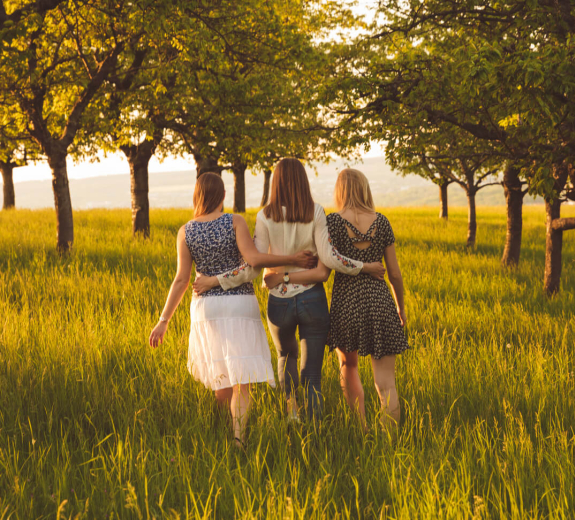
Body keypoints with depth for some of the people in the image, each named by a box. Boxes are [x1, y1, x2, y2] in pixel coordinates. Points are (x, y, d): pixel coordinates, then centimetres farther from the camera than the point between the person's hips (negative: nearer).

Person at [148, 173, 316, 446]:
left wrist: (164, 321, 2)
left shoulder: (186, 231, 1)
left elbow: (181, 280, -2)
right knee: (242, 377, -5)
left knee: (220, 375, 17)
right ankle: (239, 435, -21)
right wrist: (293, 259, -10)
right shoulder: (235, 222, -5)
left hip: (207, 305, 3)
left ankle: (227, 427, 25)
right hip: (241, 303, -2)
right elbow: (253, 258, -18)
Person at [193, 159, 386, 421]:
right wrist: (365, 267, -1)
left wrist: (215, 281, -4)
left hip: (280, 301, 1)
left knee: (287, 355, 29)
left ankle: (292, 408, 12)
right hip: (312, 299, 0)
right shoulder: (315, 213, -6)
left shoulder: (265, 217, -6)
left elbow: (254, 265, -10)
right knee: (312, 374, 7)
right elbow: (329, 258, -12)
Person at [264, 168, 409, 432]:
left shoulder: (334, 221, -7)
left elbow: (322, 272, -13)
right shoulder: (381, 222, 2)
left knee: (348, 365, 27)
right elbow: (395, 273, 6)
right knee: (386, 384, 1)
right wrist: (401, 307, 21)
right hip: (380, 302, 1)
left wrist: (280, 278, -5)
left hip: (346, 302, -1)